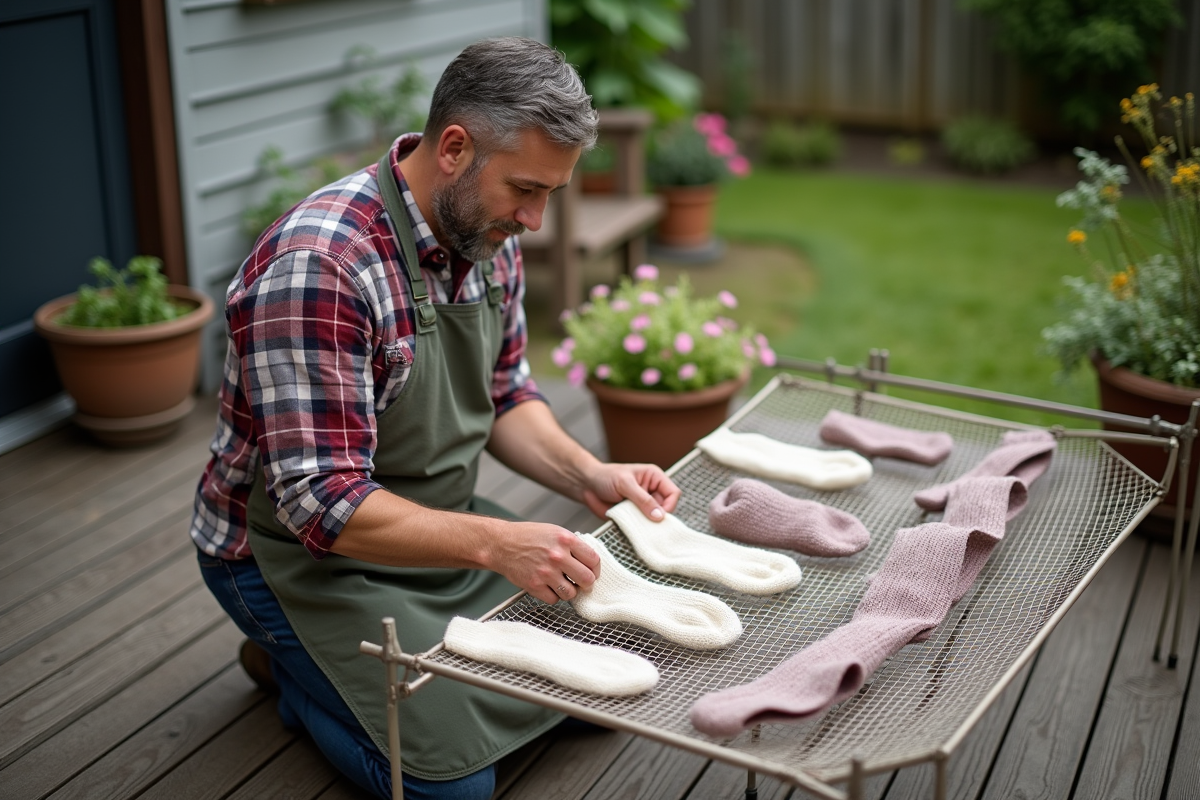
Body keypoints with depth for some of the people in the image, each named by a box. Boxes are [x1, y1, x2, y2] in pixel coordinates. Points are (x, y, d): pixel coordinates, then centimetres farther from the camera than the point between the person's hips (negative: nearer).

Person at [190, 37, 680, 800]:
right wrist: (493, 544, -40)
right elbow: (323, 504, -32)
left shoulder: (488, 235, -5)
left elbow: (504, 396, 7)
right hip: (303, 551, -7)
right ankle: (290, 659, 11)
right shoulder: (319, 265, -31)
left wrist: (587, 474, -11)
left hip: (436, 522, 8)